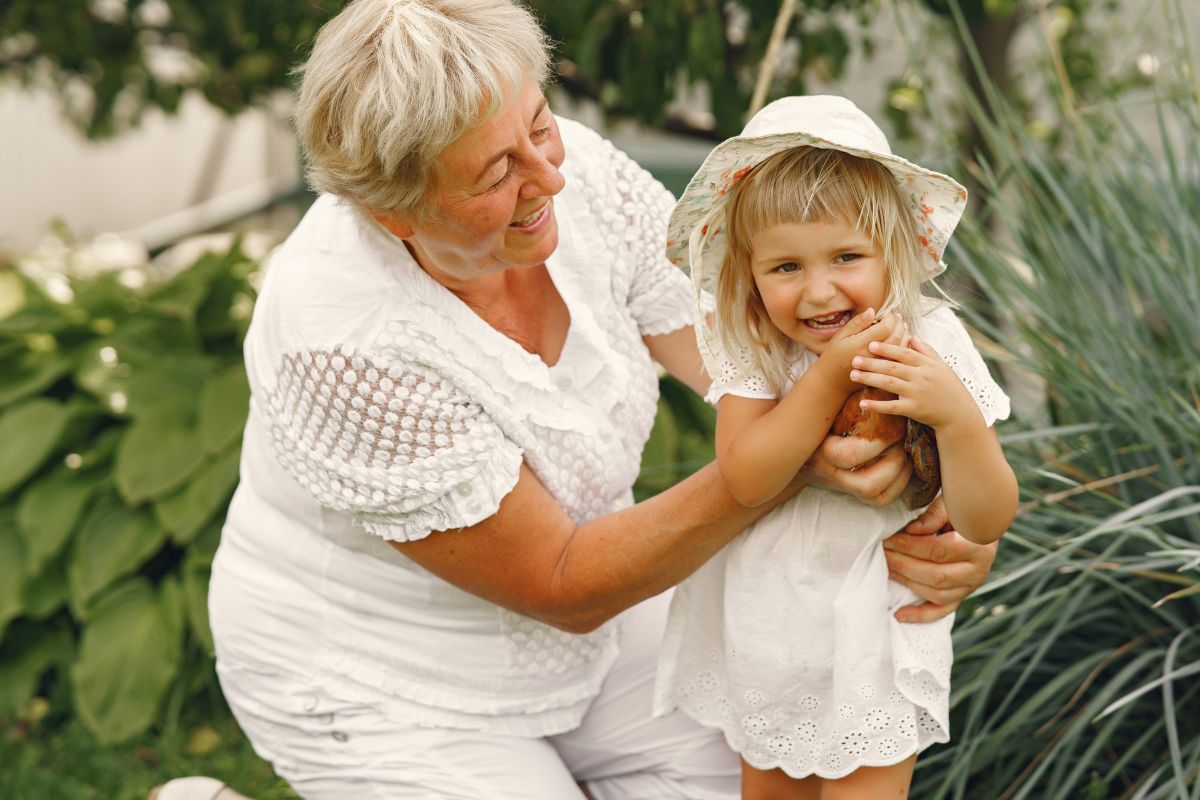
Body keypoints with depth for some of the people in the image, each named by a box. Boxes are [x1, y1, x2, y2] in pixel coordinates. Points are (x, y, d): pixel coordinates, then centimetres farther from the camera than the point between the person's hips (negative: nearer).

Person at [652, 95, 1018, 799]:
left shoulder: (930, 342, -19)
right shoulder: (752, 348, -12)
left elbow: (987, 523, -19)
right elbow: (746, 479, -25)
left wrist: (956, 416, -36)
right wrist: (830, 375, -31)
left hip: (871, 632, -3)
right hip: (759, 625, 3)